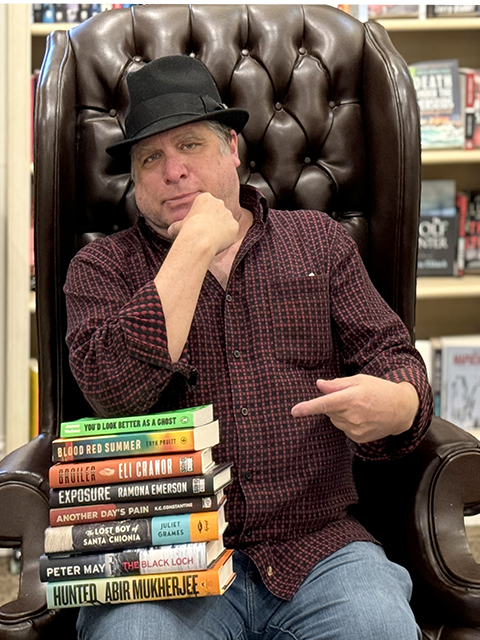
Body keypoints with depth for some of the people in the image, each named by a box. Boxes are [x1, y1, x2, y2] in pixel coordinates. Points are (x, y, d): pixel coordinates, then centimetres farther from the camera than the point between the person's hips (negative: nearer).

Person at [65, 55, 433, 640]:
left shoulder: (318, 240, 15)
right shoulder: (102, 267, 8)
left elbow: (394, 356, 10)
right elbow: (114, 389, -11)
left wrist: (393, 404, -15)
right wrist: (196, 245, -8)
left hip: (317, 545, 2)